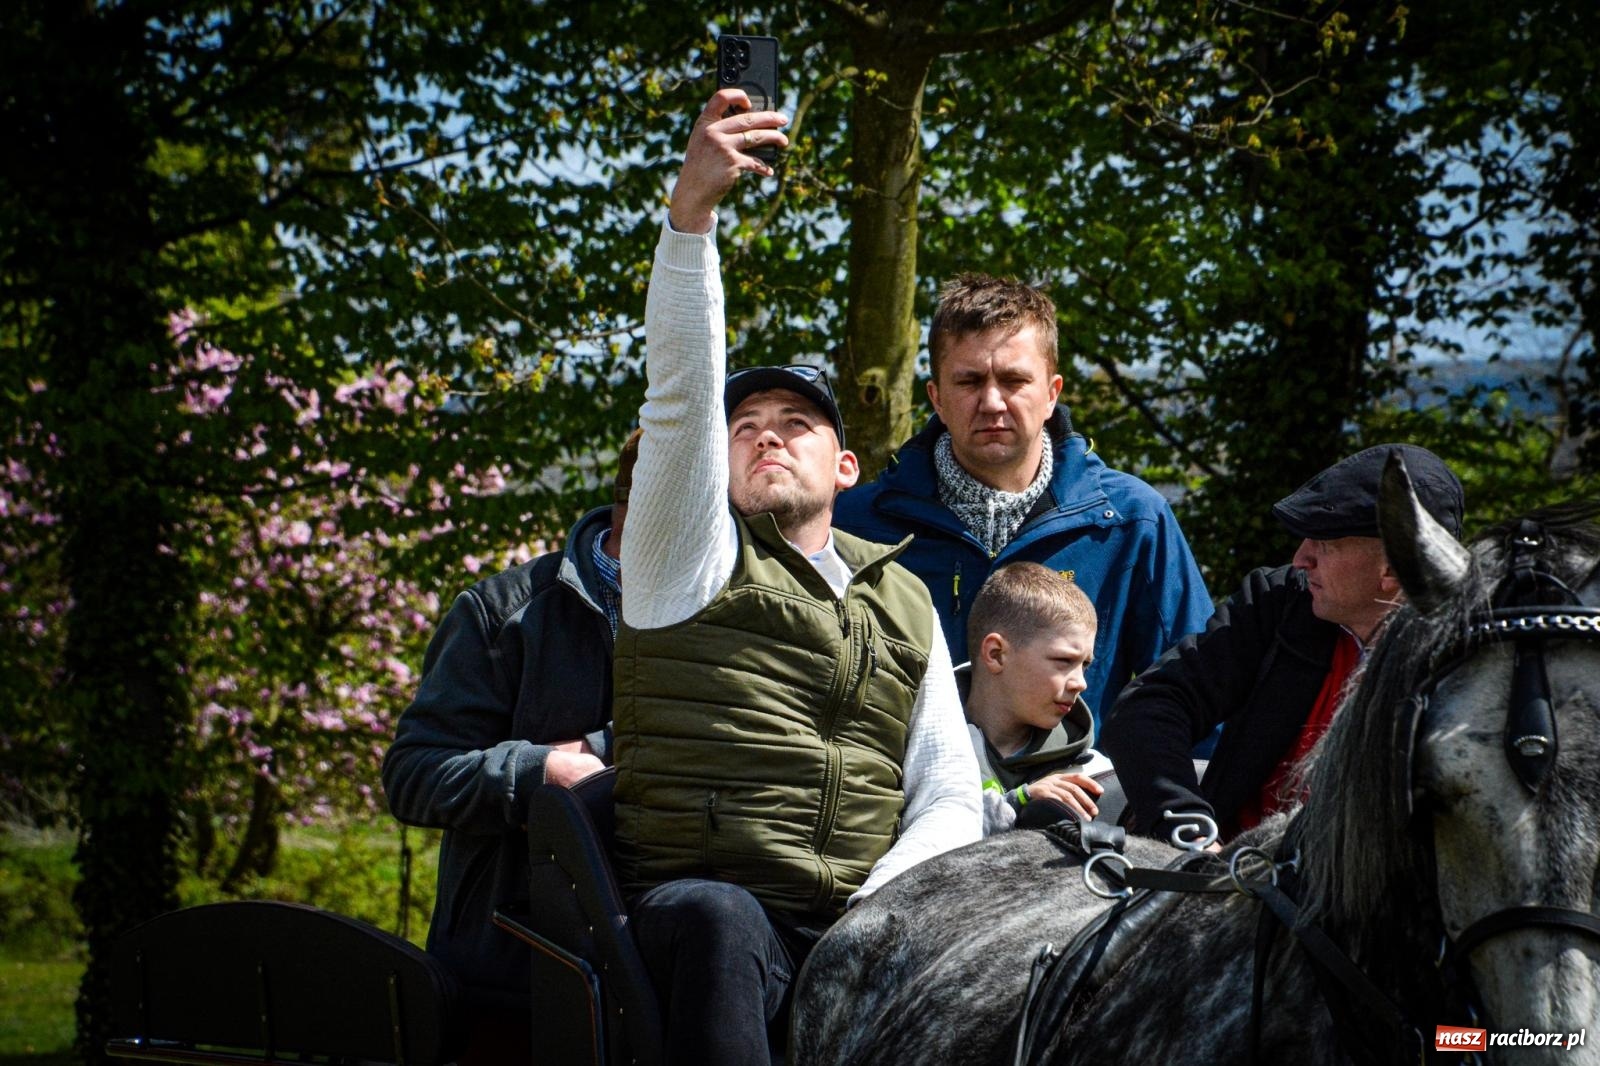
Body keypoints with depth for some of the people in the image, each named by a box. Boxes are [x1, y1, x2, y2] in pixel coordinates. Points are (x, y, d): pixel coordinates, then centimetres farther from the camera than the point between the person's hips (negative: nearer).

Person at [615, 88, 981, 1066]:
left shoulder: (904, 602, 23)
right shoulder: (694, 556, 12)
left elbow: (950, 797, 17)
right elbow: (680, 389, -5)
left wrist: (882, 904, -5)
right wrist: (693, 207, -18)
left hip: (858, 936, 3)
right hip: (709, 903, -3)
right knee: (716, 917, -39)